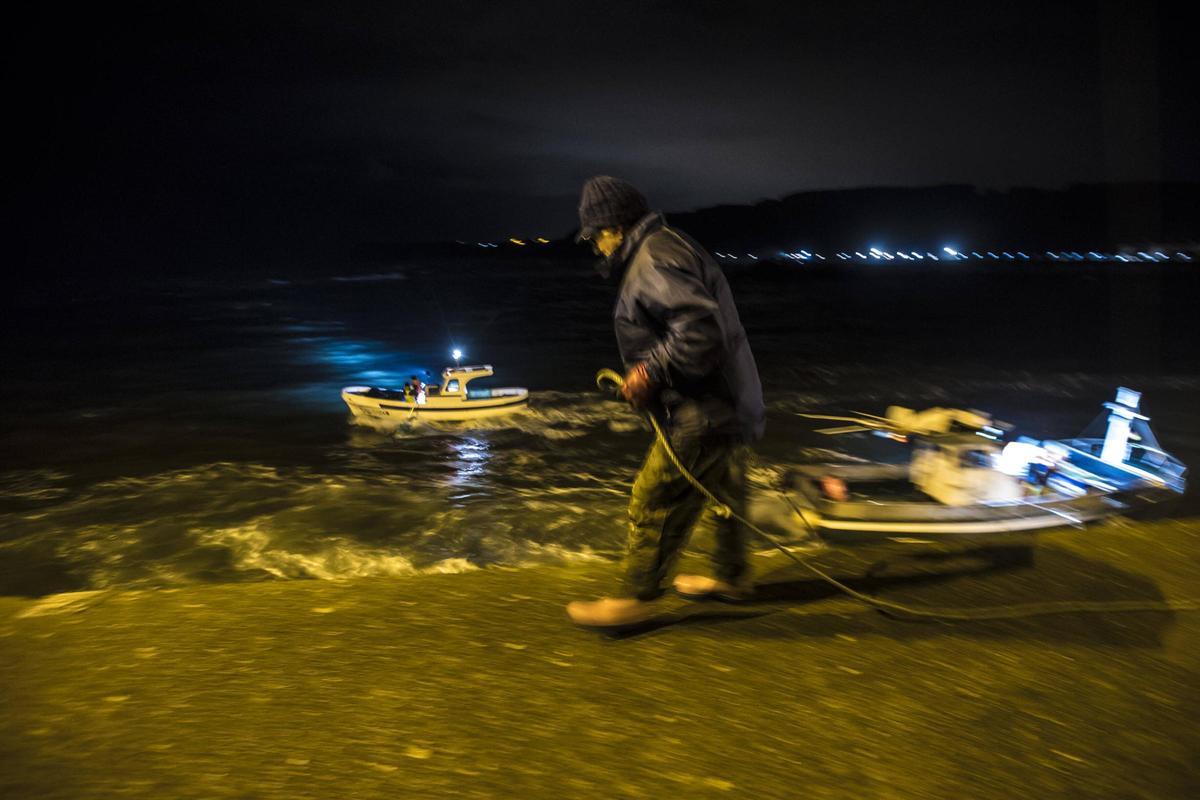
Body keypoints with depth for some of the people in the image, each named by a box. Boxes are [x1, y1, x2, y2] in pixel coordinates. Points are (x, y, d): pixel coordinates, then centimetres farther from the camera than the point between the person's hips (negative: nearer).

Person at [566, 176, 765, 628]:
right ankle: (730, 577, 39)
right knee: (720, 495, 23)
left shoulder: (653, 259, -17)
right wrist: (651, 372, 15)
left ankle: (637, 597, 7)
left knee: (654, 502, -3)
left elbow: (700, 328, -30)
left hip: (704, 413, -11)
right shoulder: (674, 247, 17)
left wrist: (650, 371, -21)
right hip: (732, 404, 11)